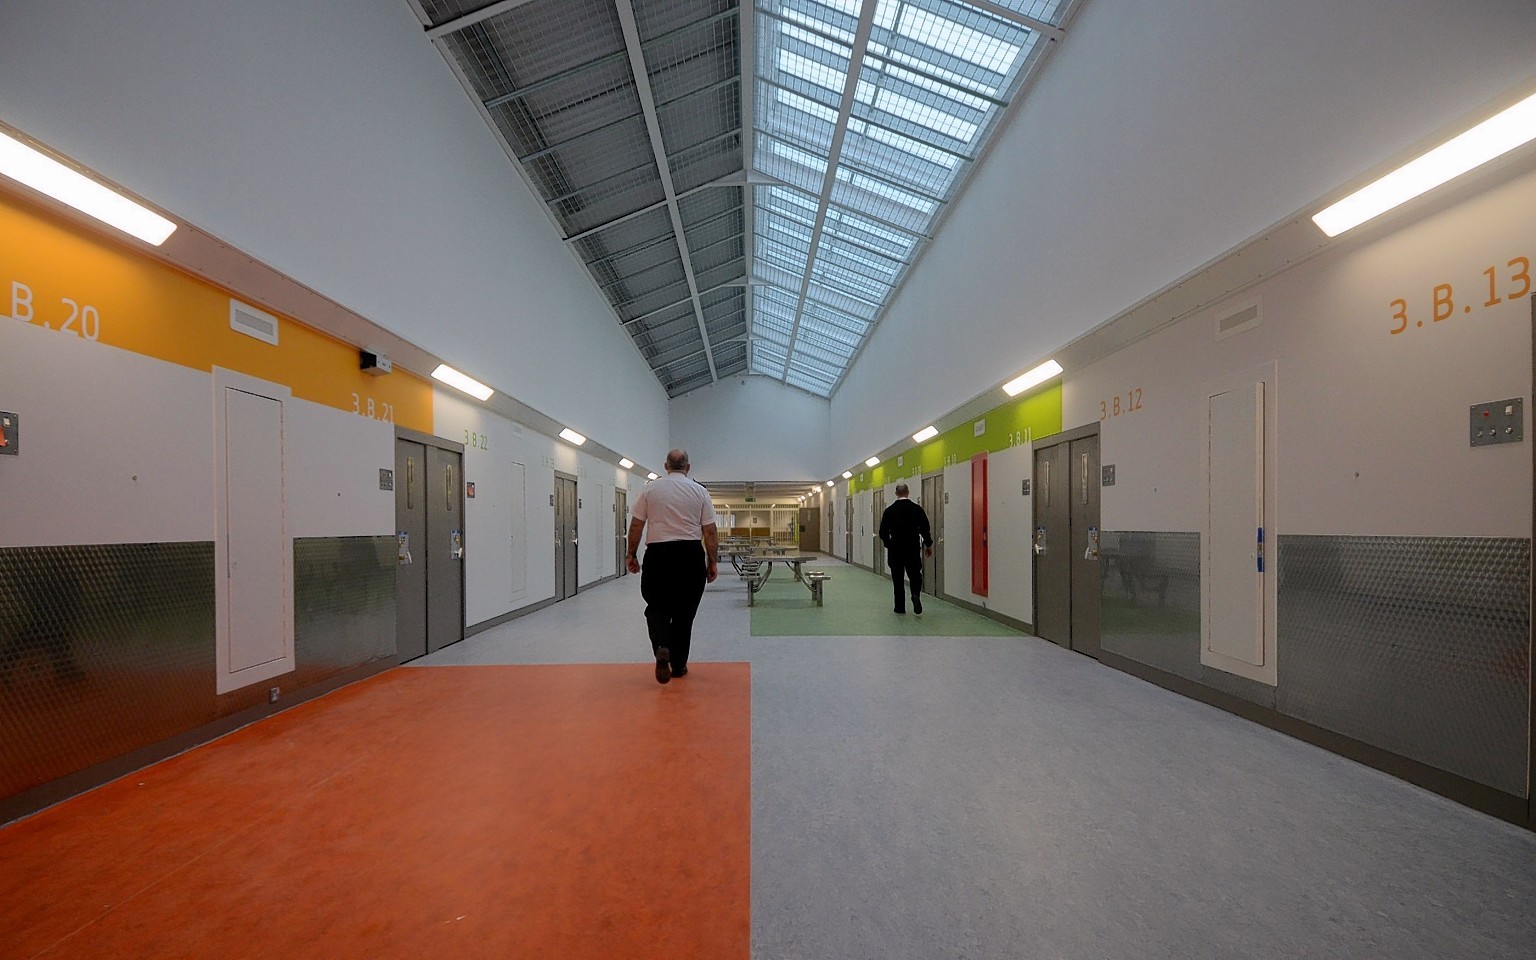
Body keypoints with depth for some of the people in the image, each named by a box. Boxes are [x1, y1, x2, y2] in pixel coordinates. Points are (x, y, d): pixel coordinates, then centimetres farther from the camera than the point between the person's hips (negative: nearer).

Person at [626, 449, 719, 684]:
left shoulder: (650, 488, 3)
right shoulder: (699, 491, 3)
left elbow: (636, 525, 2)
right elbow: (710, 531, -1)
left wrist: (631, 554, 12)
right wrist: (713, 562, 6)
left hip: (658, 554, 0)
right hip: (690, 555, 1)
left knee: (657, 607, 14)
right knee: (684, 612, 13)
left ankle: (662, 648, -11)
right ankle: (678, 665, 21)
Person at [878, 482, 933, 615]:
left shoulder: (889, 510, -3)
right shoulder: (917, 509, -4)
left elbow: (883, 533, -1)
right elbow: (926, 529, -5)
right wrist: (928, 545, 10)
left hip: (895, 550, 0)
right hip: (913, 549, 0)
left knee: (898, 579, 11)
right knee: (915, 576, 10)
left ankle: (900, 606, 13)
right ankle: (916, 595, -18)